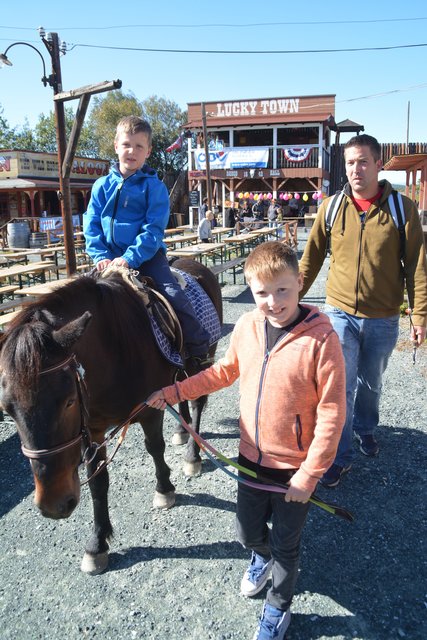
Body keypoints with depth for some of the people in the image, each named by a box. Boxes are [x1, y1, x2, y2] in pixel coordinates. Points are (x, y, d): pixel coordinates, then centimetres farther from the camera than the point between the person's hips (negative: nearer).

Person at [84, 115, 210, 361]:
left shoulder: (153, 186, -3)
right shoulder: (102, 185, 7)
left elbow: (154, 230, -11)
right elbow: (91, 225, 6)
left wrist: (130, 258, -22)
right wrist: (101, 256, -10)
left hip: (147, 255, -3)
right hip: (111, 258, 4)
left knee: (174, 295, -18)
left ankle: (200, 351, -6)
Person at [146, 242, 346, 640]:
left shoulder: (321, 338, -24)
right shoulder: (247, 327, -8)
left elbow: (332, 412, -19)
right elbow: (225, 371, 9)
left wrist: (309, 474, -16)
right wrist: (174, 392, 4)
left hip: (295, 467, -4)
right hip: (252, 456, 4)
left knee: (285, 544, 17)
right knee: (248, 531, 23)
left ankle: (277, 608, 47)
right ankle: (262, 557, 60)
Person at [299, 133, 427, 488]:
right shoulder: (331, 207, -4)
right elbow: (311, 259, 3)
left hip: (383, 319, 1)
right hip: (341, 313, 0)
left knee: (371, 383, 19)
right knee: (341, 386, 0)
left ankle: (365, 428, 47)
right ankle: (340, 456, 18)